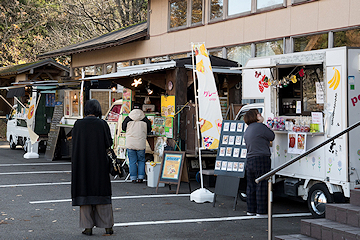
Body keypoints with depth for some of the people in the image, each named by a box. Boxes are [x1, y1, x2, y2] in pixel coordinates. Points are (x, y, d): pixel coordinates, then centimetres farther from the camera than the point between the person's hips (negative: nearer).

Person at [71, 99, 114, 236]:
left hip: (82, 162, 1)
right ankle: (107, 226, 7)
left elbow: (74, 144, 3)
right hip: (99, 163, -1)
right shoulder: (102, 124, -6)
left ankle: (88, 227, 4)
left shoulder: (78, 124, -3)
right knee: (102, 192, 7)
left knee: (84, 192, 6)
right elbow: (109, 144, -5)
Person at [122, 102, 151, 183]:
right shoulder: (145, 120, -2)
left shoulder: (128, 119, -2)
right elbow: (149, 130, 10)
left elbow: (123, 128, 13)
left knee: (132, 161, 8)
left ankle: (133, 178, 9)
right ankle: (140, 177, 11)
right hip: (141, 144, 0)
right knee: (141, 161, 14)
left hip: (130, 144, 0)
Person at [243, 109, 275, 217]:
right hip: (261, 159, -8)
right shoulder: (260, 127, -11)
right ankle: (261, 211, -2)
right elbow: (272, 136, 0)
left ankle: (251, 209, 17)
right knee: (261, 185, -3)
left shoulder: (247, 130, 16)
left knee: (251, 185, 12)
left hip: (249, 160, 8)